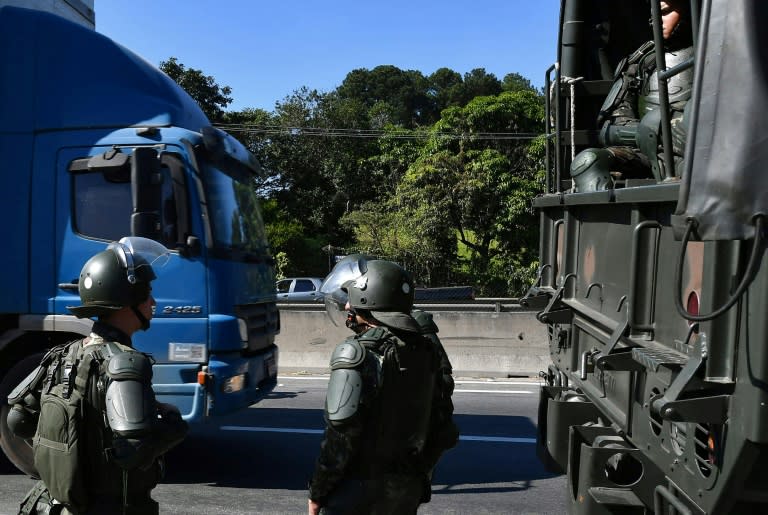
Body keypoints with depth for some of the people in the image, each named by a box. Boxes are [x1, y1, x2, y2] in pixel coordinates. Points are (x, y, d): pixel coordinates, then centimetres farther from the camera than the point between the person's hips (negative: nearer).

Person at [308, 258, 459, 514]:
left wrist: (316, 493, -8)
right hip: (409, 490, 6)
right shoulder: (427, 350, 0)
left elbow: (339, 438, -20)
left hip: (359, 492, -6)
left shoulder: (358, 354, -20)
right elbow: (442, 428, 6)